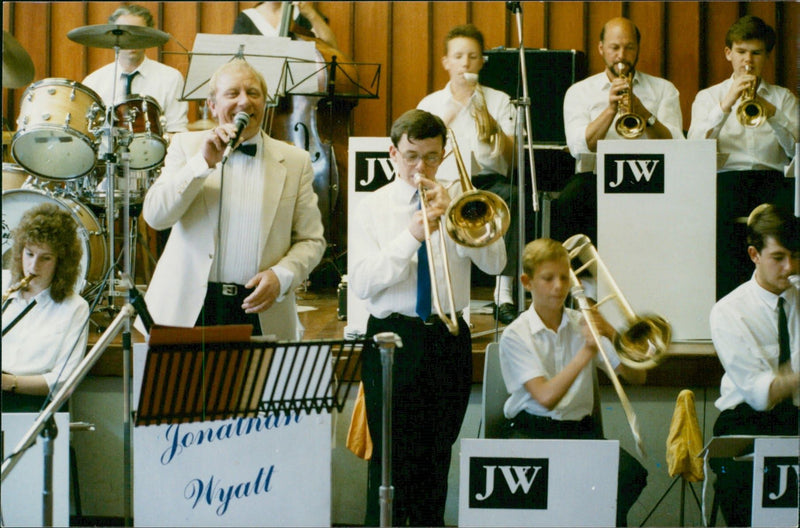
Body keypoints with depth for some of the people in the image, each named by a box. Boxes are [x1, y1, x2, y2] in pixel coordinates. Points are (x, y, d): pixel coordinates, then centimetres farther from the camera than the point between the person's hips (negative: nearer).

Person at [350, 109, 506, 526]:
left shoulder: (456, 204, 9)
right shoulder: (374, 207, 3)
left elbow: (494, 263, -4)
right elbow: (362, 283, -9)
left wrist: (451, 215, -14)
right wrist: (411, 236, -18)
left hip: (449, 337, 3)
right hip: (394, 336, -2)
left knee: (437, 456, 9)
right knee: (391, 457, -5)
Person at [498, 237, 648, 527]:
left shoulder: (583, 325, 9)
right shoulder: (515, 335, -3)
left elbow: (636, 376, 4)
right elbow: (546, 397, -17)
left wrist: (612, 335, -12)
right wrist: (586, 353, -22)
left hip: (580, 428, 3)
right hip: (531, 428, -3)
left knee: (631, 473, -25)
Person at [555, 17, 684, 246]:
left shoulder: (663, 90, 15)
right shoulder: (579, 92, 13)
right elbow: (578, 147, -5)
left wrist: (643, 113, -15)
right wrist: (610, 110, -14)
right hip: (595, 176, 0)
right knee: (567, 202, -34)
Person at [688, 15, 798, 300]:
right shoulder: (708, 97, 21)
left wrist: (772, 114, -11)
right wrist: (725, 105, -10)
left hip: (771, 177, 1)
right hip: (726, 177, -1)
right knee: (716, 215, -37)